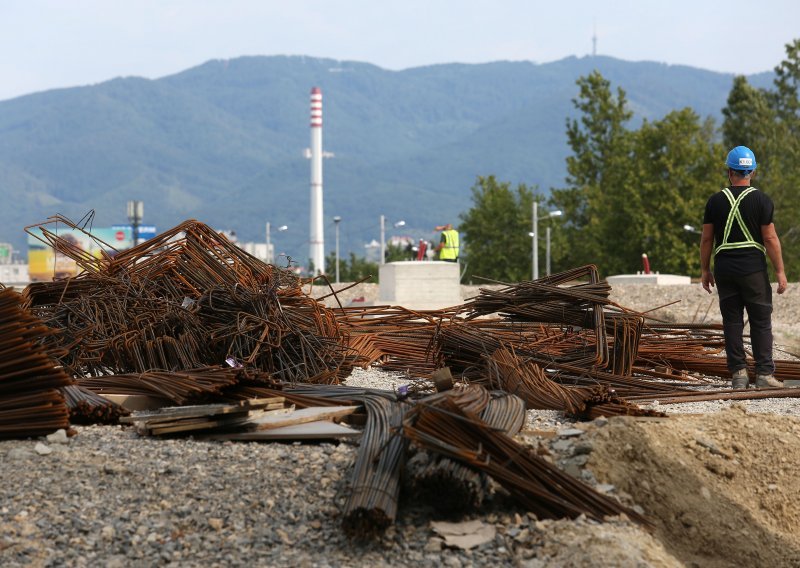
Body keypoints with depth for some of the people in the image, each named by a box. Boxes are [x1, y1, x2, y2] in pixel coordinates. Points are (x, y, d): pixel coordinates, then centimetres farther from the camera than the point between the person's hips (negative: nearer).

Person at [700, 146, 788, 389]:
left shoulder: (715, 201, 4)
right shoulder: (761, 200, -4)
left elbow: (706, 239, 5)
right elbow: (770, 238, -6)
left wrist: (705, 270, 13)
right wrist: (780, 272, -2)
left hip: (725, 269, 2)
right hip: (753, 268, -2)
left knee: (732, 321, 6)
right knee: (761, 321, 3)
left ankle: (738, 373, 4)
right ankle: (764, 373, -1)